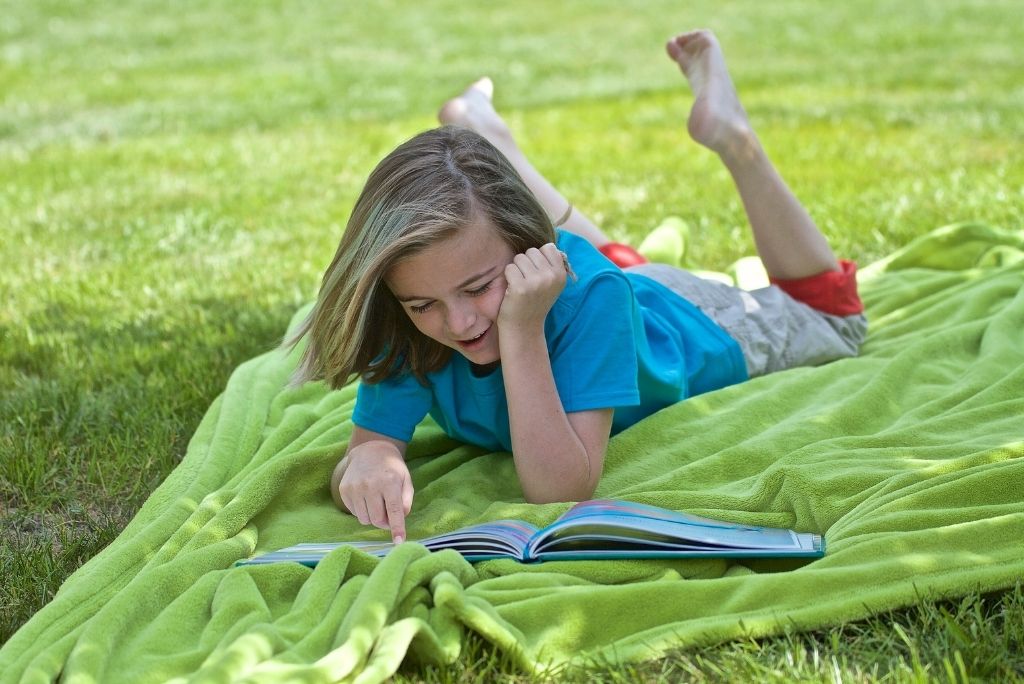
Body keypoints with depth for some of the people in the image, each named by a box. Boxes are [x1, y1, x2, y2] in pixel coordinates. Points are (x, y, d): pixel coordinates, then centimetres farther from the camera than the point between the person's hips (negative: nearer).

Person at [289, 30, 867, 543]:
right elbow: (373, 442, -40)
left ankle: (733, 138, 22)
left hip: (681, 326, -2)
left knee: (831, 313, 26)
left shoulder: (586, 293, -48)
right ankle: (479, 124, 42)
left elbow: (561, 491, -51)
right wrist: (366, 463, -64)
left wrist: (521, 331, -61)